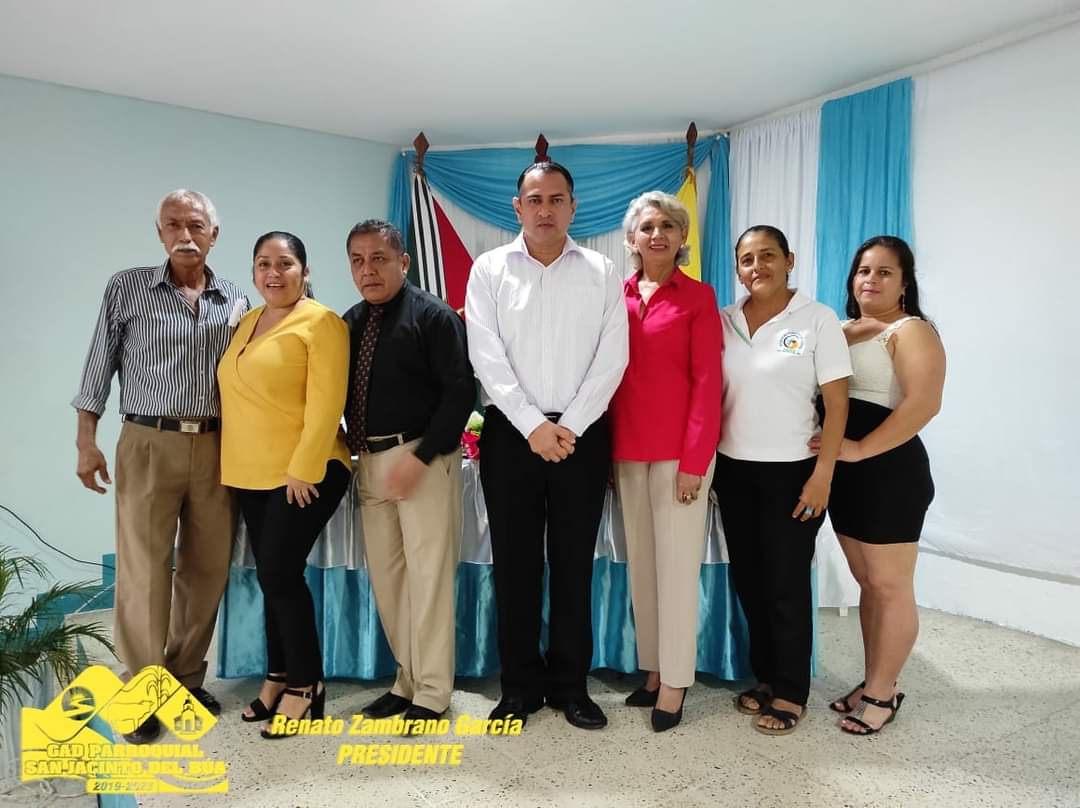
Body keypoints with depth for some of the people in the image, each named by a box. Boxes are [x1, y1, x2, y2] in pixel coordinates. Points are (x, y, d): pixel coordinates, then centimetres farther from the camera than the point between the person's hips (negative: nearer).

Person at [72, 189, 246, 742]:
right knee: (144, 571, -1)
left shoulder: (236, 302, 8)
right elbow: (100, 366, 3)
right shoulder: (127, 288, 2)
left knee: (208, 570, 8)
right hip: (149, 444, -2)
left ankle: (185, 678, 25)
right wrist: (86, 442, -2)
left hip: (216, 448, 3)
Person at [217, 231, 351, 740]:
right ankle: (279, 676, 27)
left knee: (280, 574, -6)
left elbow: (325, 404, -17)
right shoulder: (246, 323, 14)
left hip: (305, 473, -7)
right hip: (251, 473, 7)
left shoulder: (321, 322, -10)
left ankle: (306, 684, 10)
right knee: (273, 578, 13)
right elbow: (238, 395, 17)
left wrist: (302, 469, -20)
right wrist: (236, 463, 13)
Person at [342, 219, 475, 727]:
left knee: (427, 575, -1)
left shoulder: (434, 316, -7)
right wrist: (348, 452, 4)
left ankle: (432, 693, 13)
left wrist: (420, 457, -18)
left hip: (422, 459, -7)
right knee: (385, 576, 13)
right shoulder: (350, 323, 13)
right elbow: (343, 394, 18)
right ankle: (407, 680, 28)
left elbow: (460, 393, -13)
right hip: (369, 462, 7)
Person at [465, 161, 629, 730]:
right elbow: (487, 357, -4)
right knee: (514, 563, 6)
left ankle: (570, 683, 22)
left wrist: (570, 426, -11)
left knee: (573, 563, 8)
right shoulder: (490, 270, 4)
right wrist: (534, 425, -12)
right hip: (510, 433, 0)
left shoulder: (601, 273, 6)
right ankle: (520, 684, 21)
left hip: (582, 434, 0)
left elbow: (611, 358, -2)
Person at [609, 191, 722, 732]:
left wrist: (694, 460, -14)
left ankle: (673, 683, 14)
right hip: (626, 447, 5)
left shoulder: (698, 297, -3)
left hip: (679, 448, -4)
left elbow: (707, 382, -8)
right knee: (640, 562, 12)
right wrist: (607, 447, 3)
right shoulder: (617, 295, 9)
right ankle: (653, 668, 27)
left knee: (676, 565, 1)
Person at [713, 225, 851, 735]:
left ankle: (791, 693, 22)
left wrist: (823, 475, -13)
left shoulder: (817, 319, -6)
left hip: (791, 473, -4)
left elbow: (837, 403, -8)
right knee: (748, 581, 13)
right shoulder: (723, 321, 5)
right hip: (733, 470, 4)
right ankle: (765, 678, 31)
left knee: (786, 585, 5)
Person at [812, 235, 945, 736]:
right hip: (846, 474, 8)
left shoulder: (911, 331, -8)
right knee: (867, 584, 16)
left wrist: (859, 449, -23)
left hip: (889, 472, -8)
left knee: (891, 587, 4)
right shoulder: (842, 331, 15)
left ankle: (882, 693, 17)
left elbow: (924, 403, -22)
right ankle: (873, 681, 29)